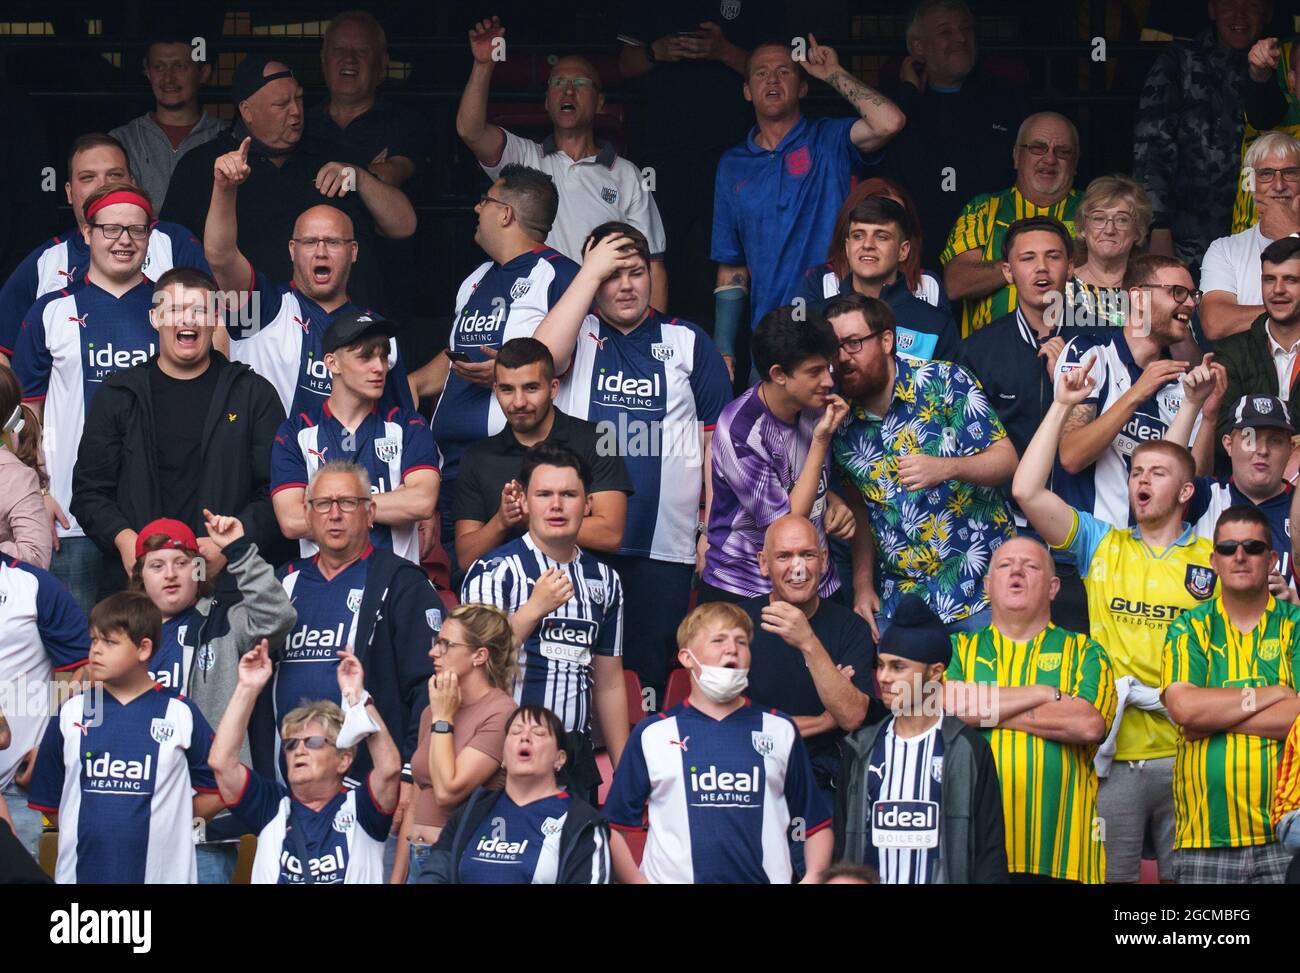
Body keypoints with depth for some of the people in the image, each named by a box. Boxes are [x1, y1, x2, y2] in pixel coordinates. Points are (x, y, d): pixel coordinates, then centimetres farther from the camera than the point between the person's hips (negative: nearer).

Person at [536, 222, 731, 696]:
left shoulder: (689, 342, 10)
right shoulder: (578, 333, 8)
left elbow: (716, 440, 9)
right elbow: (543, 357, -16)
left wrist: (713, 529, 2)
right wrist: (591, 271, -12)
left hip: (664, 547, 0)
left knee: (650, 675, 3)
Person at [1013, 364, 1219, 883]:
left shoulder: (1214, 560, 7)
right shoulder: (1102, 546, 8)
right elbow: (1027, 491, -2)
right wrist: (1062, 406, -1)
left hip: (1188, 754, 0)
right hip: (1115, 752, 0)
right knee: (1108, 877, 2)